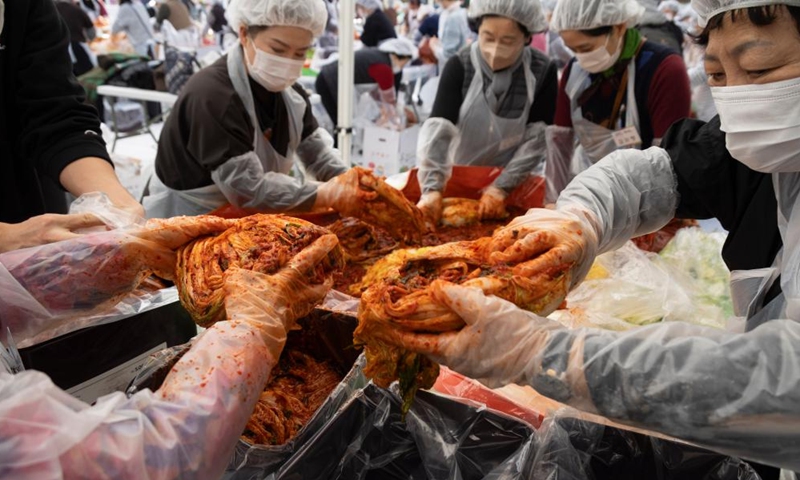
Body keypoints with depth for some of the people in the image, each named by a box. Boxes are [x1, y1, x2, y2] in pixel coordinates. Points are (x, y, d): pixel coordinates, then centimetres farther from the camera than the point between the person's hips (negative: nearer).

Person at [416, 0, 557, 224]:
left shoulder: (543, 71, -11)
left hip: (515, 182, 0)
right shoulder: (459, 66, -13)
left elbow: (538, 138, -11)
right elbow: (437, 128, -22)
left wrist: (502, 186, -21)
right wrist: (432, 188, -35)